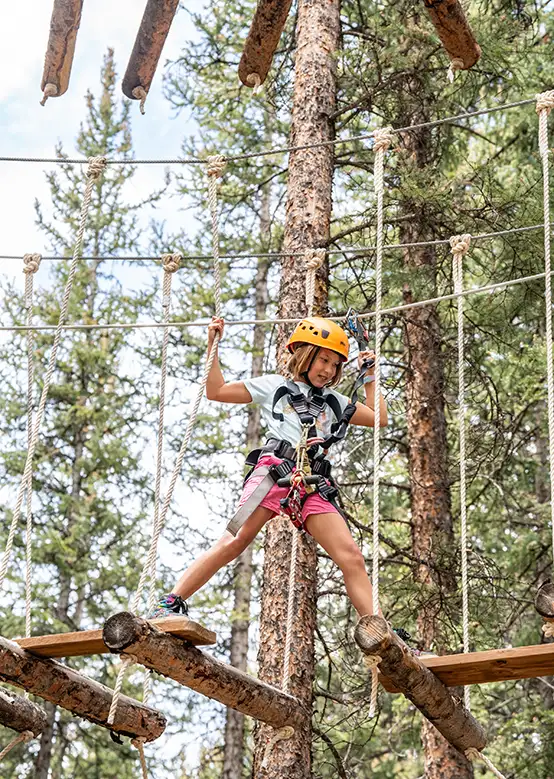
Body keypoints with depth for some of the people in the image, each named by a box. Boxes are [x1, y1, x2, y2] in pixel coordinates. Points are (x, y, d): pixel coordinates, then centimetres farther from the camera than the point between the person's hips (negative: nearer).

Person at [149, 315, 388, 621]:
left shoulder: (334, 401, 30)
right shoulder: (274, 386, 20)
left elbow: (379, 419, 33)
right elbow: (216, 391, 19)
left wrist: (369, 377, 30)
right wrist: (213, 347, 18)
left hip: (314, 485, 4)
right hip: (274, 470, -3)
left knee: (353, 559, -8)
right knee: (234, 541, -19)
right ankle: (170, 603, -17)